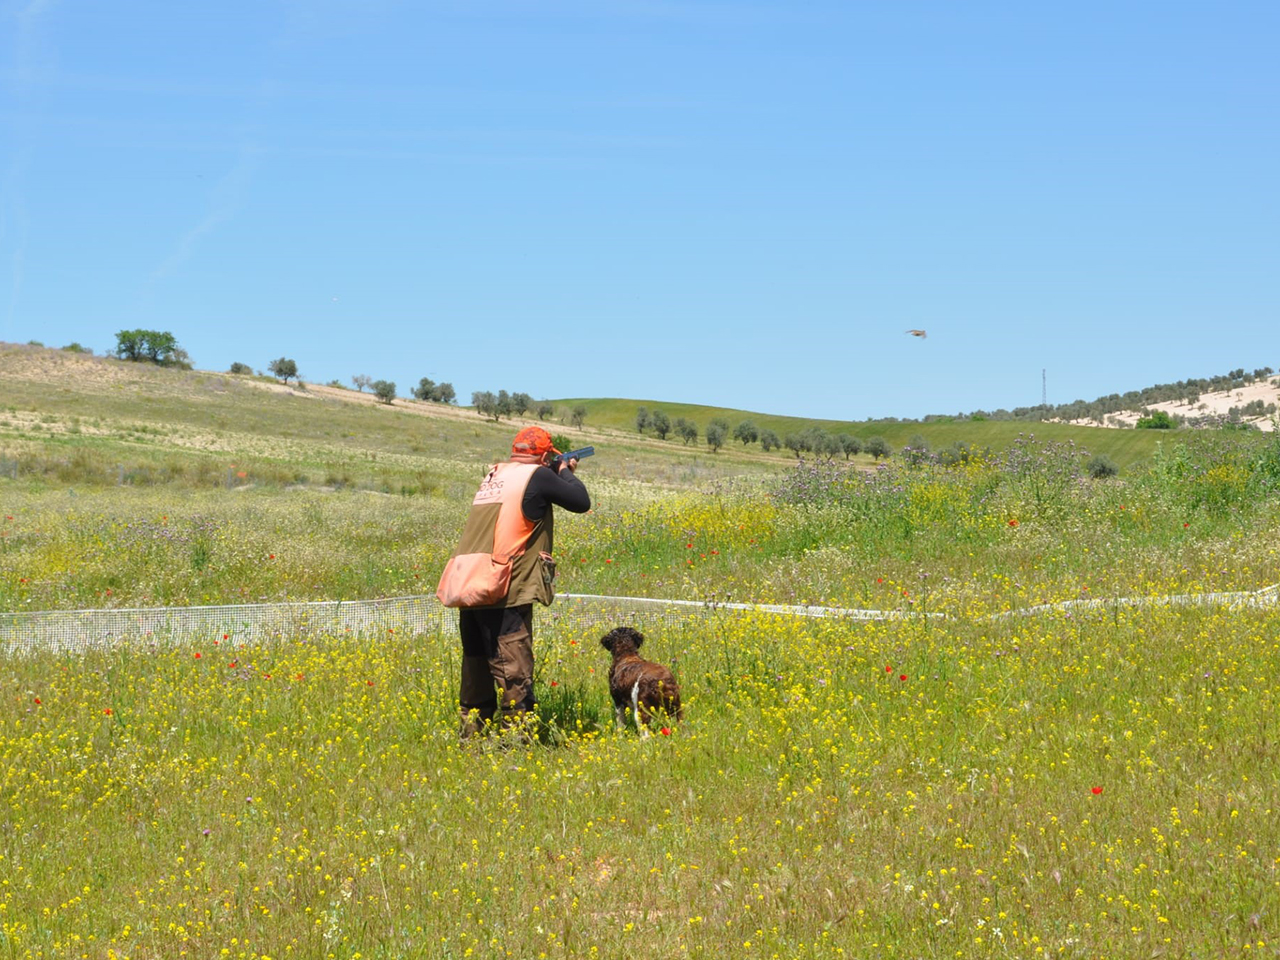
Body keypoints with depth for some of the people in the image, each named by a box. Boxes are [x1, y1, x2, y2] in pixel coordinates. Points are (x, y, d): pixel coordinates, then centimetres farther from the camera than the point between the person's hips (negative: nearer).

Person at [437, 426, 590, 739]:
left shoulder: (495, 475, 18)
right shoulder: (538, 476, -4)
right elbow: (582, 502, 0)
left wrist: (559, 473, 32)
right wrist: (565, 472, 17)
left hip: (467, 585, 8)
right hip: (503, 592, -8)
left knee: (476, 666, 15)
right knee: (513, 670, -5)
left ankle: (472, 734, 20)